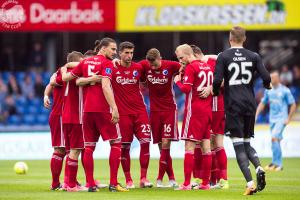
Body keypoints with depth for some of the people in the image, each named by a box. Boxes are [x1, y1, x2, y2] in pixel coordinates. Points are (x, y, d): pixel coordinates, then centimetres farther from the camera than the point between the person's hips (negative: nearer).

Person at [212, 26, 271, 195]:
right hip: (250, 105, 3)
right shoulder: (253, 56, 5)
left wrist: (215, 91, 10)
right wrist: (267, 85, 21)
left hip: (233, 106, -3)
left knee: (239, 145, -2)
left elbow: (217, 81, -11)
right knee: (247, 143, 16)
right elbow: (266, 78, -2)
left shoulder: (223, 57, -3)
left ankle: (250, 183, -14)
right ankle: (259, 168, -12)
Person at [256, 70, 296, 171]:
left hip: (281, 119, -6)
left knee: (274, 137, -20)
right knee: (276, 141, 8)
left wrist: (288, 119, -7)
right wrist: (256, 114, 8)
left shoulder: (285, 90, -6)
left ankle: (275, 162, -15)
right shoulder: (268, 90, 9)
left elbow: (293, 105, -2)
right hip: (272, 119, 6)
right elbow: (262, 103, 19)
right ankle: (279, 164, 15)